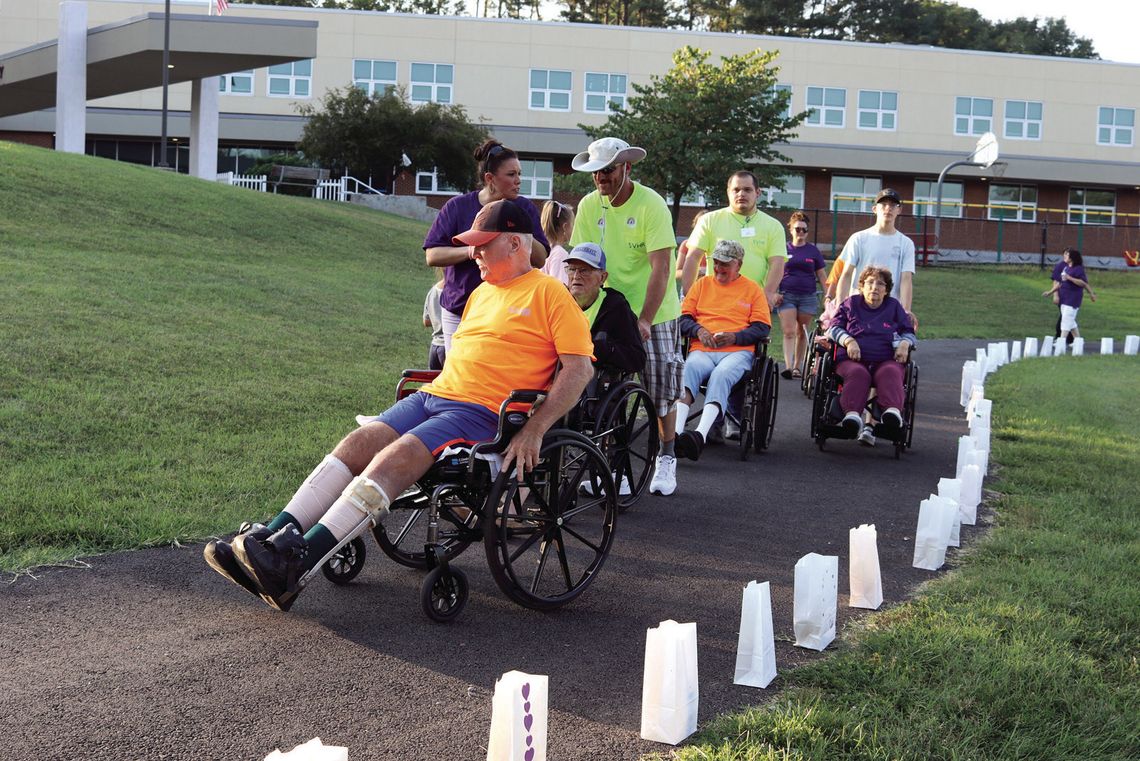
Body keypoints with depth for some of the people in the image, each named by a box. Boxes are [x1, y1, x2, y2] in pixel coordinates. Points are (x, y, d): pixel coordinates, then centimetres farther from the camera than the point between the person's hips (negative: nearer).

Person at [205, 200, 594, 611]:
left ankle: (295, 566, -37)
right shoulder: (482, 292, 25)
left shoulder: (549, 294, -1)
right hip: (433, 395, 8)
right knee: (355, 445, -16)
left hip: (484, 413, -8)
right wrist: (431, 386, 18)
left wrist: (534, 430, -18)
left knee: (393, 459, -28)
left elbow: (580, 368, -10)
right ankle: (269, 539, -23)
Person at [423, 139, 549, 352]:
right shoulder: (457, 207, 0)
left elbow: (541, 260, 0)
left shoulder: (524, 209, 4)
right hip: (460, 312, 0)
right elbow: (432, 256, -4)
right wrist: (469, 251, -19)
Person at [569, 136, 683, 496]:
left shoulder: (651, 204, -15)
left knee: (661, 388, 2)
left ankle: (666, 460, 17)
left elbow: (661, 268, -20)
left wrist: (645, 319, -27)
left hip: (654, 312, -3)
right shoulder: (589, 206, -2)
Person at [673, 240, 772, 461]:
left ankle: (700, 435, -56)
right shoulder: (702, 284, 24)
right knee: (689, 370, -35)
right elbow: (683, 318, 19)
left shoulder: (752, 288, 18)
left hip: (737, 351, -2)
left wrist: (735, 337, -8)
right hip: (702, 350, 2)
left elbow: (763, 327, 8)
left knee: (721, 375, -37)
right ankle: (677, 431, -54)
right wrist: (698, 330, -3)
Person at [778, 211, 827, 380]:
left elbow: (821, 276, 10)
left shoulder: (813, 250, 8)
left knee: (802, 333, 6)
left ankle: (797, 366, 13)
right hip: (786, 296, -1)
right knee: (789, 332, -11)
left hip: (808, 296, 1)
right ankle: (788, 366, -19)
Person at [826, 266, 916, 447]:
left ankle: (893, 411, -63)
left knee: (890, 373, -37)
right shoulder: (850, 303, 23)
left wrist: (905, 343, 1)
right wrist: (848, 341, -5)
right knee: (857, 373, -38)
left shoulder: (894, 306, 26)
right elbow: (834, 328, 15)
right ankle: (852, 413, -60)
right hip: (852, 359, 0)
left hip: (886, 360, 0)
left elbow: (909, 332, 26)